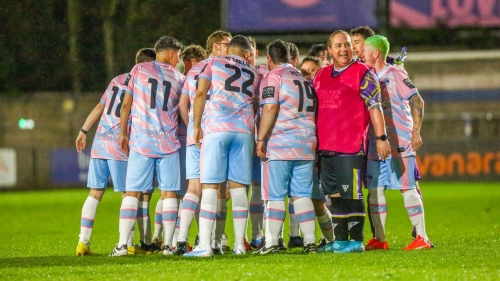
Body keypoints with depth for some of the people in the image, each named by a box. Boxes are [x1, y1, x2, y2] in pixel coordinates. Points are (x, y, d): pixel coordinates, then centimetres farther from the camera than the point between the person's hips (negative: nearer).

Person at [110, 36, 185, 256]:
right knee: (169, 193, 5)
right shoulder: (179, 78, 7)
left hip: (140, 141, 0)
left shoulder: (139, 70, 5)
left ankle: (122, 244, -7)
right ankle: (168, 244, 0)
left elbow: (126, 105, 4)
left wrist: (123, 134, 13)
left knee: (132, 192, 1)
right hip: (168, 143, 0)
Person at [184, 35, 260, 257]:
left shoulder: (214, 63, 11)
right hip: (244, 131, 3)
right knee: (238, 187, 7)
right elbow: (254, 104, 17)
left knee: (210, 186, -6)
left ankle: (204, 245, -13)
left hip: (216, 130, -3)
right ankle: (239, 245, 6)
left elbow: (201, 94, 2)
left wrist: (197, 127, 6)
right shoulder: (254, 74, 19)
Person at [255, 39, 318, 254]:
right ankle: (310, 241, 2)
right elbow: (311, 111, 22)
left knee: (275, 196, -4)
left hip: (280, 147, -6)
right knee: (302, 195, 7)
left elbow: (270, 108, -15)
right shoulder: (304, 78, 17)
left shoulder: (273, 77, -4)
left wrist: (261, 139, -11)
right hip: (306, 145, 6)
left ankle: (271, 242, -6)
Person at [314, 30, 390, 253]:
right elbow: (314, 108, 25)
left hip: (351, 147, -7)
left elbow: (374, 107, -6)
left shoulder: (363, 73, -2)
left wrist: (381, 137, -11)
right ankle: (339, 240, 15)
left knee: (351, 195, -6)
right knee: (334, 195, 9)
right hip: (326, 147, 7)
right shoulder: (321, 75, 16)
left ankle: (356, 241, -2)